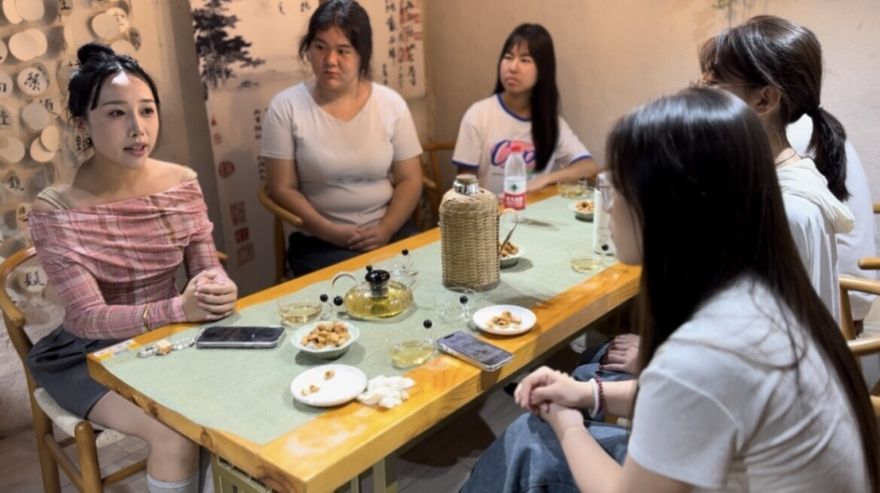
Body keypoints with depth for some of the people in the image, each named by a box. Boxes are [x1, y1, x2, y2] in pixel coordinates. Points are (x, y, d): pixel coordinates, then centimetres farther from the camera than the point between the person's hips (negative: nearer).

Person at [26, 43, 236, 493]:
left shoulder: (183, 184, -6)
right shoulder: (55, 210, -19)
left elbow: (207, 269, -2)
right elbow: (88, 318, -20)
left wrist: (220, 289, -28)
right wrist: (179, 308, -35)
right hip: (91, 353, -4)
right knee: (176, 433, -25)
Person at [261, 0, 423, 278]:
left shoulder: (391, 104, 2)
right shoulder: (285, 107, -3)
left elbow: (409, 180, 3)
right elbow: (283, 189, -3)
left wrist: (385, 230, -13)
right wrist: (331, 232, -15)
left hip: (390, 231, 3)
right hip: (320, 241, -2)